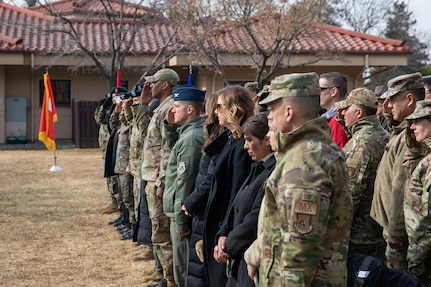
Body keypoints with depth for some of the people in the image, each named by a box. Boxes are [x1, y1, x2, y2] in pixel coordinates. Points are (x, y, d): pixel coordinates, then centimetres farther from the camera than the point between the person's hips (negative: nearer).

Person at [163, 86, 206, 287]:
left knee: (184, 271, 1)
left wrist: (180, 220, -19)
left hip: (183, 212, -10)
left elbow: (185, 182, -22)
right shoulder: (192, 132, 10)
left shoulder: (190, 138, -20)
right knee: (186, 267, 17)